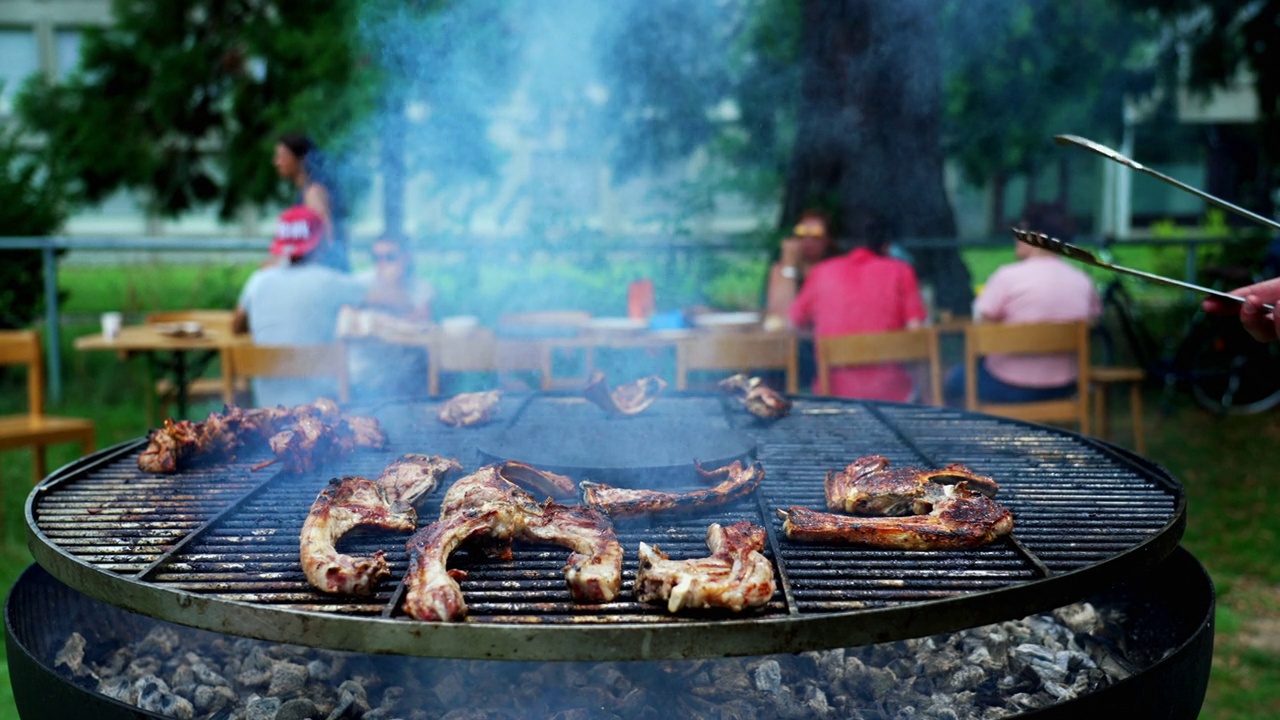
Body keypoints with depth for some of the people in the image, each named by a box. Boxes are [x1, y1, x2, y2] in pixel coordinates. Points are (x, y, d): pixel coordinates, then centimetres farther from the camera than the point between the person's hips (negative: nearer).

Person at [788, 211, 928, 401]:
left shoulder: (822, 272, 4)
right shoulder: (900, 271, 0)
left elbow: (794, 320, 14)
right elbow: (916, 328, -7)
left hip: (836, 393, 1)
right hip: (890, 392, -1)